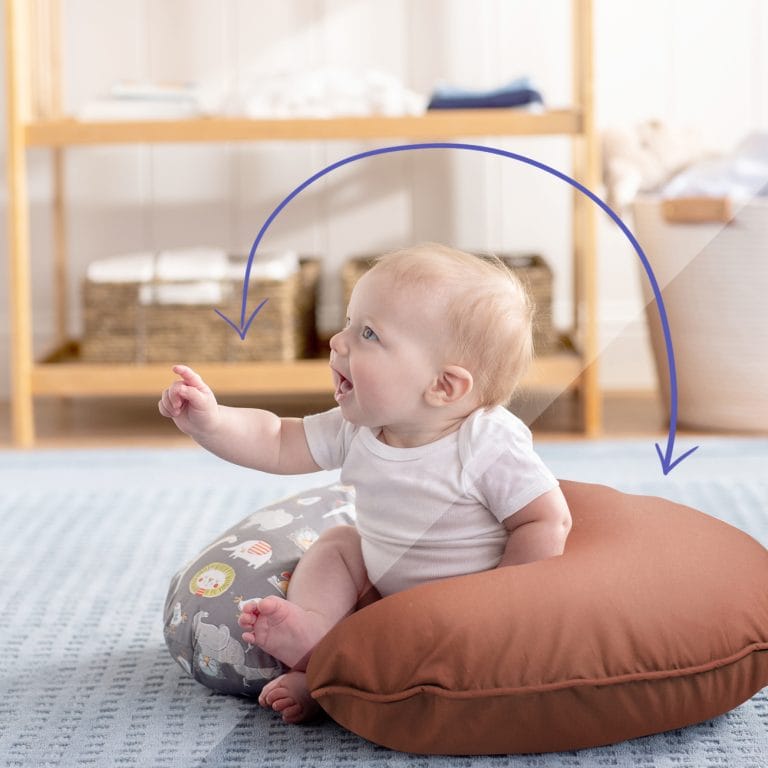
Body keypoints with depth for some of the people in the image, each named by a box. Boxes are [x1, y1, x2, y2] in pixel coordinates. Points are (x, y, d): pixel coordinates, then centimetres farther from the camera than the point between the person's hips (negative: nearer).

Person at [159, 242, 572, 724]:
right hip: (383, 584, 7)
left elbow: (547, 523, -23)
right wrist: (210, 422, -18)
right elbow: (276, 444, -1)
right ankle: (313, 627, -20)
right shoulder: (356, 430, -6)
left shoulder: (489, 444, -26)